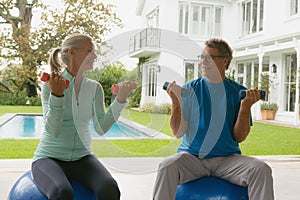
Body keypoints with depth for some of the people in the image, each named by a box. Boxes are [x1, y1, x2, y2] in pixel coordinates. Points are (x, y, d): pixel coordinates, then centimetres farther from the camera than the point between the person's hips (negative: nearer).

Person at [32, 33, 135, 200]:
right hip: (49, 157, -3)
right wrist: (56, 95, -29)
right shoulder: (50, 84, -8)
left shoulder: (95, 88, 3)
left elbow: (101, 128, -8)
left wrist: (120, 99, -19)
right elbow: (53, 131, -17)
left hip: (82, 157, 3)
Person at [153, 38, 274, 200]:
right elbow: (178, 132, -3)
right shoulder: (189, 89, 3)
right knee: (166, 166, -30)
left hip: (227, 158, 1)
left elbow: (239, 137, 0)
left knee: (261, 169, -25)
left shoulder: (238, 92, 4)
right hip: (191, 156, -1)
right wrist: (176, 102, -15)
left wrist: (245, 107, -12)